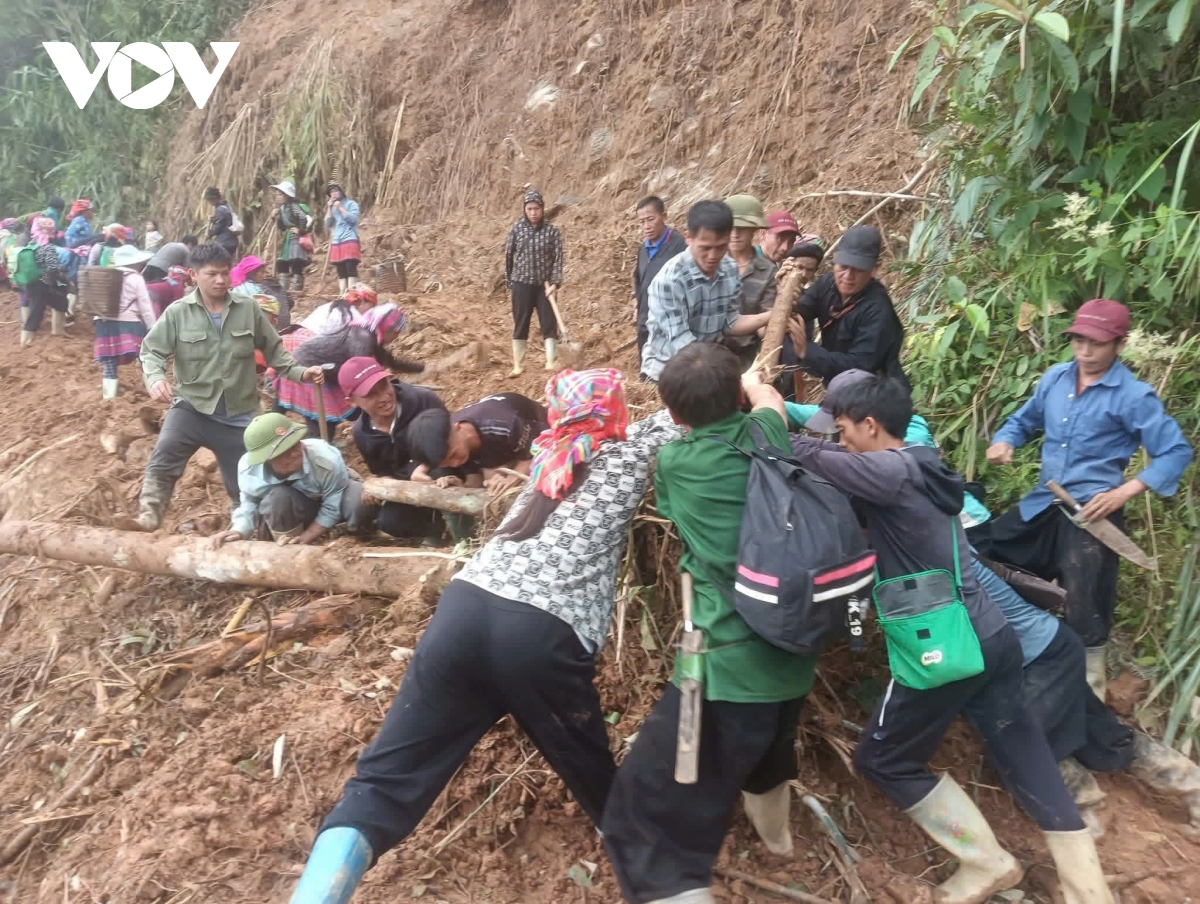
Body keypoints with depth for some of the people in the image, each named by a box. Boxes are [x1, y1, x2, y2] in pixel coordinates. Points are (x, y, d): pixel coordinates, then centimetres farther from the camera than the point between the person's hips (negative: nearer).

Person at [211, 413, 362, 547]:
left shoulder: (327, 459, -36)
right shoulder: (249, 469, -27)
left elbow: (332, 509, -23)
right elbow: (249, 507, -12)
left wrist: (304, 538, -27)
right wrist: (238, 531, -30)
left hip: (332, 499, -2)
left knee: (360, 497, -37)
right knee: (277, 496, -36)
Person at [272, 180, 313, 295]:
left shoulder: (293, 206, -12)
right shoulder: (282, 208, 15)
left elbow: (304, 218, -28)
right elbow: (282, 228, 18)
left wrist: (301, 231, -19)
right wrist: (277, 218, 3)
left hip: (298, 240, -11)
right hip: (288, 240, 11)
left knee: (296, 265, -13)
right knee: (281, 264, 11)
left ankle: (296, 290, -11)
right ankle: (284, 290, 15)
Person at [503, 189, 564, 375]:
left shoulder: (552, 231, -3)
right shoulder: (516, 229, -1)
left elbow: (558, 258, -5)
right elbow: (508, 256, 6)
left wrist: (555, 282, -15)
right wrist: (509, 282, 8)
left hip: (544, 285, 0)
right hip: (522, 284, 0)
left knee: (550, 324, -1)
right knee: (520, 325, 6)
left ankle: (552, 363, 4)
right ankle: (518, 365, 14)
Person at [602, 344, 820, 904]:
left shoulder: (672, 461, -5)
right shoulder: (766, 433, 2)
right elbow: (769, 398, 29)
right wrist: (736, 377, 49)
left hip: (729, 662, -6)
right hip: (793, 650, 7)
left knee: (645, 820, 0)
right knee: (768, 740, 37)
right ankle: (775, 830, 64)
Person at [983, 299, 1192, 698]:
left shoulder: (1133, 396, -11)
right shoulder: (1055, 378, 5)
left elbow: (1176, 451, -11)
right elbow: (1024, 420, 19)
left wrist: (1124, 492, -21)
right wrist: (1003, 442, -4)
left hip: (1093, 512, -6)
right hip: (1043, 503, 6)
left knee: (1085, 610, 0)